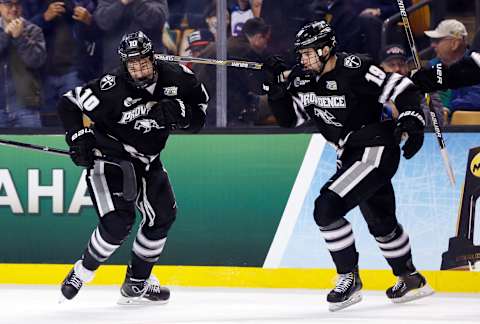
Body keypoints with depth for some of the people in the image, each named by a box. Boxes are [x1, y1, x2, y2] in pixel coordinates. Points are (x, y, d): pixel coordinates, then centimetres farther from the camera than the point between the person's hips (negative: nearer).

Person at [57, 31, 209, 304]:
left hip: (146, 160, 7)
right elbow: (69, 103, -17)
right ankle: (82, 273, 0)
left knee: (163, 215, 8)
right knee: (118, 220, -20)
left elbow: (197, 119, 0)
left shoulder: (175, 79, -12)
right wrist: (79, 137, -27)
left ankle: (137, 284, 22)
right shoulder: (112, 87, -26)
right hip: (109, 155, -7)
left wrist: (180, 113, -21)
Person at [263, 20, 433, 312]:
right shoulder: (307, 80, 2)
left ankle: (349, 278, -7)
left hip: (377, 151, -9)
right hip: (352, 156, 9)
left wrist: (412, 121, -27)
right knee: (381, 223, 22)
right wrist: (277, 86, -7)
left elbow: (402, 88, -17)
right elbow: (288, 118, 5)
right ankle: (411, 280, 40)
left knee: (327, 208, -20)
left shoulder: (354, 69, -20)